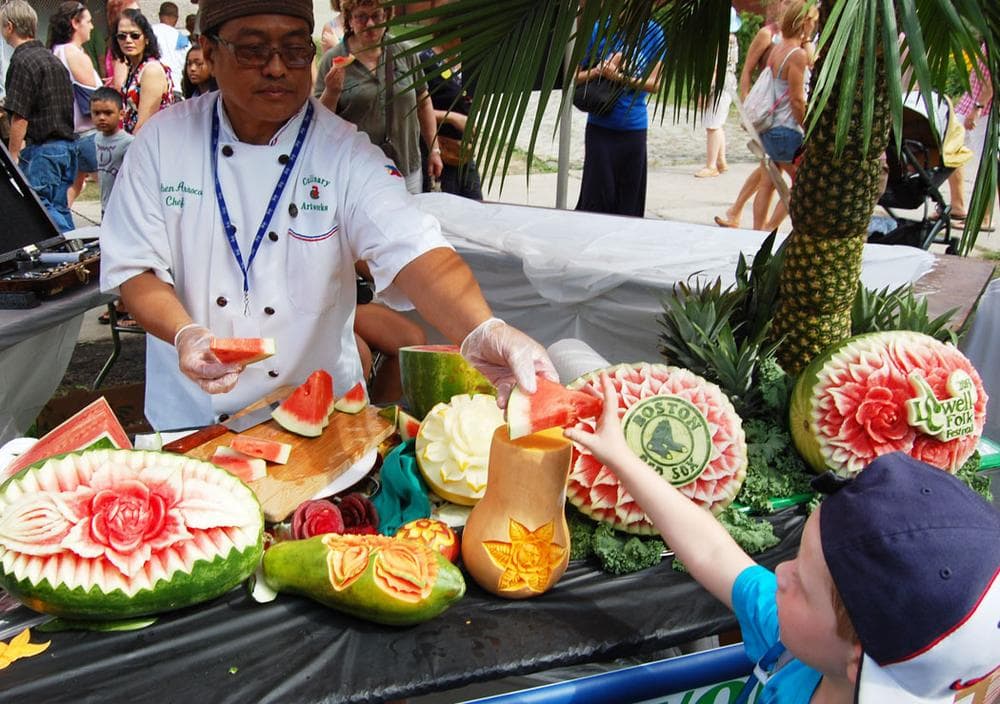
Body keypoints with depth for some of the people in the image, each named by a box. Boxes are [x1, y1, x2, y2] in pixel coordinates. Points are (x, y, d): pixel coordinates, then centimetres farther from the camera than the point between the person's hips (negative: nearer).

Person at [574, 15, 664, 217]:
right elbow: (575, 77, 2)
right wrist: (599, 71, -19)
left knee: (630, 197, 5)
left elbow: (654, 83, -1)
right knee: (599, 194, -4)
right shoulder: (599, 30, -4)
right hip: (601, 126, -2)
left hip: (635, 128, 2)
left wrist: (621, 77, -17)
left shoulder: (654, 33, 0)